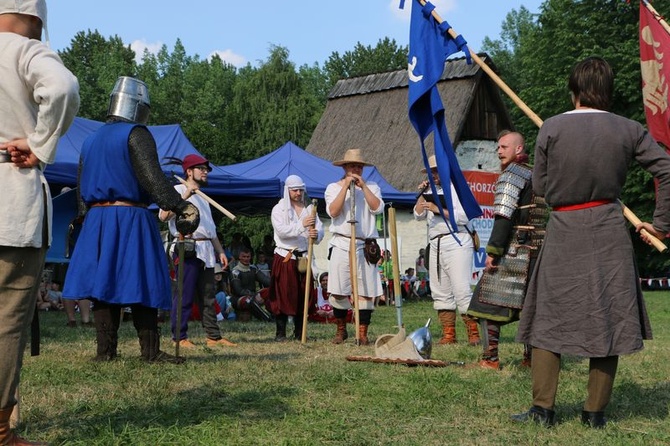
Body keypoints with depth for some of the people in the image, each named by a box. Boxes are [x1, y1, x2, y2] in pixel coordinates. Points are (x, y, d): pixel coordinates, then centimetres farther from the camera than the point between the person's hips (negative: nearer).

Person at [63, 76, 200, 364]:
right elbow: (152, 178, -17)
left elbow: (82, 190, 20)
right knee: (141, 285, -3)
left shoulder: (90, 140, 17)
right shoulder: (136, 134, -5)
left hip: (96, 220, 7)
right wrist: (182, 206, -19)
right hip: (131, 219, -6)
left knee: (103, 284, 6)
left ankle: (105, 351, 6)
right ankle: (151, 351, -2)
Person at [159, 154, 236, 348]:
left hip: (206, 250, 8)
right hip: (187, 249, -8)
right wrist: (184, 197, -20)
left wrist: (220, 251, 21)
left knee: (208, 296, 8)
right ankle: (179, 337, -3)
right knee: (184, 295, -8)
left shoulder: (202, 197, 25)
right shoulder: (178, 190, -1)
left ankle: (213, 336, 10)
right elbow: (163, 215, -17)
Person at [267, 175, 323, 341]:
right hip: (285, 257, -4)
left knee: (303, 296, 5)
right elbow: (281, 231, -15)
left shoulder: (310, 208, 13)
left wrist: (316, 235, -21)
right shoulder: (279, 209, 1)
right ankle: (280, 332, 1)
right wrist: (301, 225, -26)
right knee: (283, 295, -5)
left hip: (304, 257, 4)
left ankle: (300, 332, 12)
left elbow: (320, 229, 3)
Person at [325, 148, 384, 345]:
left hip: (366, 245, 1)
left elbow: (377, 208, -5)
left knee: (366, 292, -2)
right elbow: (333, 211, -8)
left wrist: (362, 186, -7)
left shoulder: (372, 187, 13)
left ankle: (362, 334, 6)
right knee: (338, 291, -3)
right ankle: (341, 330, 16)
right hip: (341, 245, -1)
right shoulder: (333, 187, 9)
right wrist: (346, 187, -10)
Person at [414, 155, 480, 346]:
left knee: (462, 290, -14)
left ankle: (474, 333, -11)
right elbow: (418, 215, 19)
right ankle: (448, 335, 9)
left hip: (456, 242, -8)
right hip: (435, 245, 8)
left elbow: (464, 215, -12)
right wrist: (422, 194, 7)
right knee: (440, 292, 5)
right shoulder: (432, 191, 21)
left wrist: (438, 209, -16)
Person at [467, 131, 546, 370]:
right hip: (538, 250, 9)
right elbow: (545, 216, 20)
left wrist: (492, 251, -18)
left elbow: (504, 217, -17)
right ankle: (532, 356, 18)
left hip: (513, 250, -8)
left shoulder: (511, 174, -7)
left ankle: (490, 358, -8)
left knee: (487, 302, -5)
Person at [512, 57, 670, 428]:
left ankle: (543, 408, 7)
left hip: (563, 234, -1)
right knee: (607, 319, 9)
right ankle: (596, 411, 14)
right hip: (609, 235, 1)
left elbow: (539, 188, 0)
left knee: (548, 319, 9)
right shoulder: (629, 130, -1)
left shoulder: (551, 128, -5)